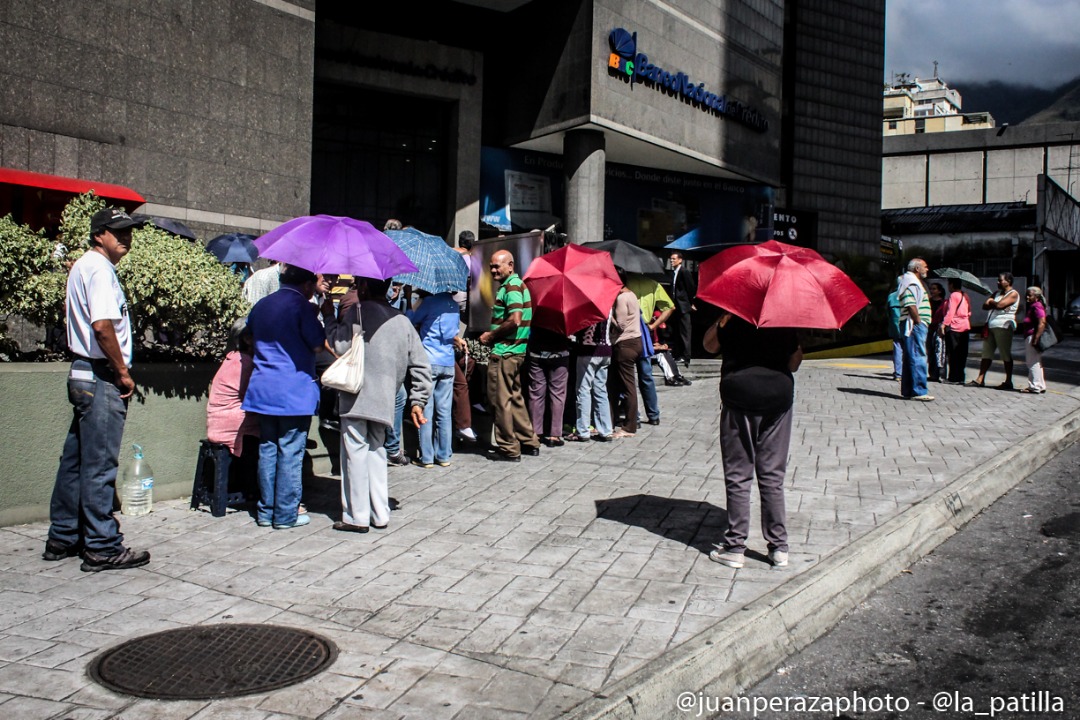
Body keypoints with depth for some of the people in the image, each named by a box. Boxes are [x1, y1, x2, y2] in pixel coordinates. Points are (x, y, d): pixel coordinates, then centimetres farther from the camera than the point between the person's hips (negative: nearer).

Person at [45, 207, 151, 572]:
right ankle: (102, 548, 3)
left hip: (82, 373, 10)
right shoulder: (99, 269, -13)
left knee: (75, 460, 15)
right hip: (101, 378, -10)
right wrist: (123, 374, -16)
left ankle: (62, 537, 25)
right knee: (99, 465, -4)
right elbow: (102, 325, -25)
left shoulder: (82, 266, 18)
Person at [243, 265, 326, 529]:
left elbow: (250, 335, 27)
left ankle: (265, 511, 17)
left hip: (263, 390, 7)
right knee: (290, 453, 0)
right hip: (294, 392, -6)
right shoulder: (301, 306, -10)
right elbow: (317, 344, -9)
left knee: (267, 449, 12)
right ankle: (286, 514, 5)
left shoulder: (261, 306, 13)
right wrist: (318, 316, 3)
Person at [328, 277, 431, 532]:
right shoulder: (401, 320, 11)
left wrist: (333, 320, 4)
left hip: (357, 396, -6)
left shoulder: (358, 311, -5)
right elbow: (421, 365, 10)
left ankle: (356, 517, 4)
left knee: (356, 452, 1)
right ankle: (380, 515, 18)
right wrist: (418, 401, 13)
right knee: (376, 451, 16)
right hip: (384, 399, 6)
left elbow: (340, 345, -13)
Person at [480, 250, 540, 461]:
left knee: (501, 400, -3)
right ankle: (529, 442, 24)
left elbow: (515, 320, -24)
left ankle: (508, 448, 3)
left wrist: (490, 335, -13)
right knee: (514, 397, 17)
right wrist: (492, 334, 12)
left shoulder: (511, 287, -14)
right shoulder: (517, 285, 17)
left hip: (504, 352, -10)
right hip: (516, 350, 10)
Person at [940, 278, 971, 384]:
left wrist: (944, 324, -18)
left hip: (953, 327, -8)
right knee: (962, 354, 9)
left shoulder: (953, 295, -10)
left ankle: (954, 377, -4)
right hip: (965, 327, 8)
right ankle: (960, 377, 11)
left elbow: (950, 312, -17)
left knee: (953, 353, -4)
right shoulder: (966, 296, 14)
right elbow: (969, 312, 16)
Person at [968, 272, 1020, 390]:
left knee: (1006, 355, -3)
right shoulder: (997, 293, 22)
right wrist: (995, 304, -7)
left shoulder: (1013, 294, -4)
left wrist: (991, 302, 2)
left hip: (1003, 326, -8)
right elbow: (985, 305, 12)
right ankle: (980, 380, 6)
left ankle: (1008, 382, 3)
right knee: (986, 353, 5)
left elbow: (999, 305, -18)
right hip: (991, 326, 8)